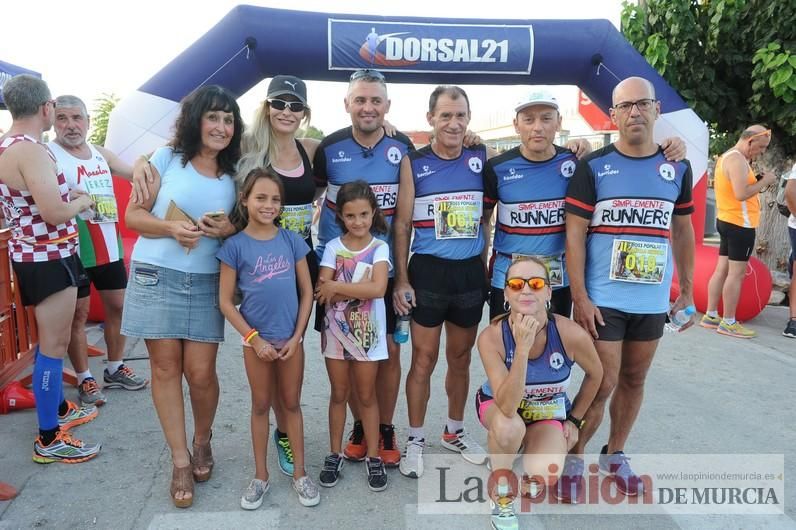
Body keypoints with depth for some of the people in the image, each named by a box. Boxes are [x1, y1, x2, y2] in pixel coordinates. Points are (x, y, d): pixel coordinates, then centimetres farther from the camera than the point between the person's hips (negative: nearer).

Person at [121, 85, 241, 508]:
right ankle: (180, 460, 18)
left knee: (200, 372, 0)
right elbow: (134, 215, 0)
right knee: (165, 367, 4)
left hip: (205, 283, 1)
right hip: (156, 276, -1)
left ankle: (202, 441, 29)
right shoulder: (167, 158, 0)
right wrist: (171, 227, -19)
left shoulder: (233, 176, 7)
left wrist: (227, 230, -10)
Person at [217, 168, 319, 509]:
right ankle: (260, 476, 29)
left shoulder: (292, 240, -2)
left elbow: (307, 292, 1)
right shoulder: (235, 245, -8)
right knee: (261, 406, 14)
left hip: (291, 339, 1)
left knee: (292, 404, 13)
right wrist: (253, 338, -10)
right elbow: (225, 301, -6)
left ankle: (299, 473, 27)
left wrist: (297, 336, -5)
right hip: (257, 341, -1)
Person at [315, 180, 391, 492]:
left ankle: (373, 457, 23)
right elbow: (322, 293, -12)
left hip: (367, 332, -1)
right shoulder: (333, 247, -3)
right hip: (336, 330, 1)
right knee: (339, 394, 14)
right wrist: (361, 288, -19)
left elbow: (378, 288, -22)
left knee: (366, 395, 10)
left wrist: (337, 286, -19)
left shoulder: (379, 248, -6)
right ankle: (335, 454, 28)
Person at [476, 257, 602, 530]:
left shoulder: (571, 334, -28)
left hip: (549, 413, 1)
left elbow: (595, 375, -5)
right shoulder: (491, 336, -30)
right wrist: (522, 348, -47)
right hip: (498, 404, -1)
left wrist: (574, 420, 3)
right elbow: (507, 407, -38)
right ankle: (502, 490, -4)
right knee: (508, 426, -36)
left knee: (542, 476, -25)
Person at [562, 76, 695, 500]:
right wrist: (579, 297, -13)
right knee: (603, 383, -2)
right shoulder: (593, 166, -5)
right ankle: (573, 458, 19)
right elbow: (574, 234, -8)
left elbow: (682, 231, 14)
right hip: (602, 300, -4)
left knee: (634, 380, 15)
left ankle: (614, 455, 34)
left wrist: (687, 291, 12)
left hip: (653, 301, 4)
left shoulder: (678, 168, 7)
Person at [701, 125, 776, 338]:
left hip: (727, 221, 10)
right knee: (736, 273, -5)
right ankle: (728, 323, 0)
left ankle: (711, 316, 15)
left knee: (722, 270, 11)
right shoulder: (737, 160, -16)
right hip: (740, 224, -10)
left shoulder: (727, 156, 15)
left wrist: (757, 180, 7)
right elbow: (741, 194, -26)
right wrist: (764, 181, -13)